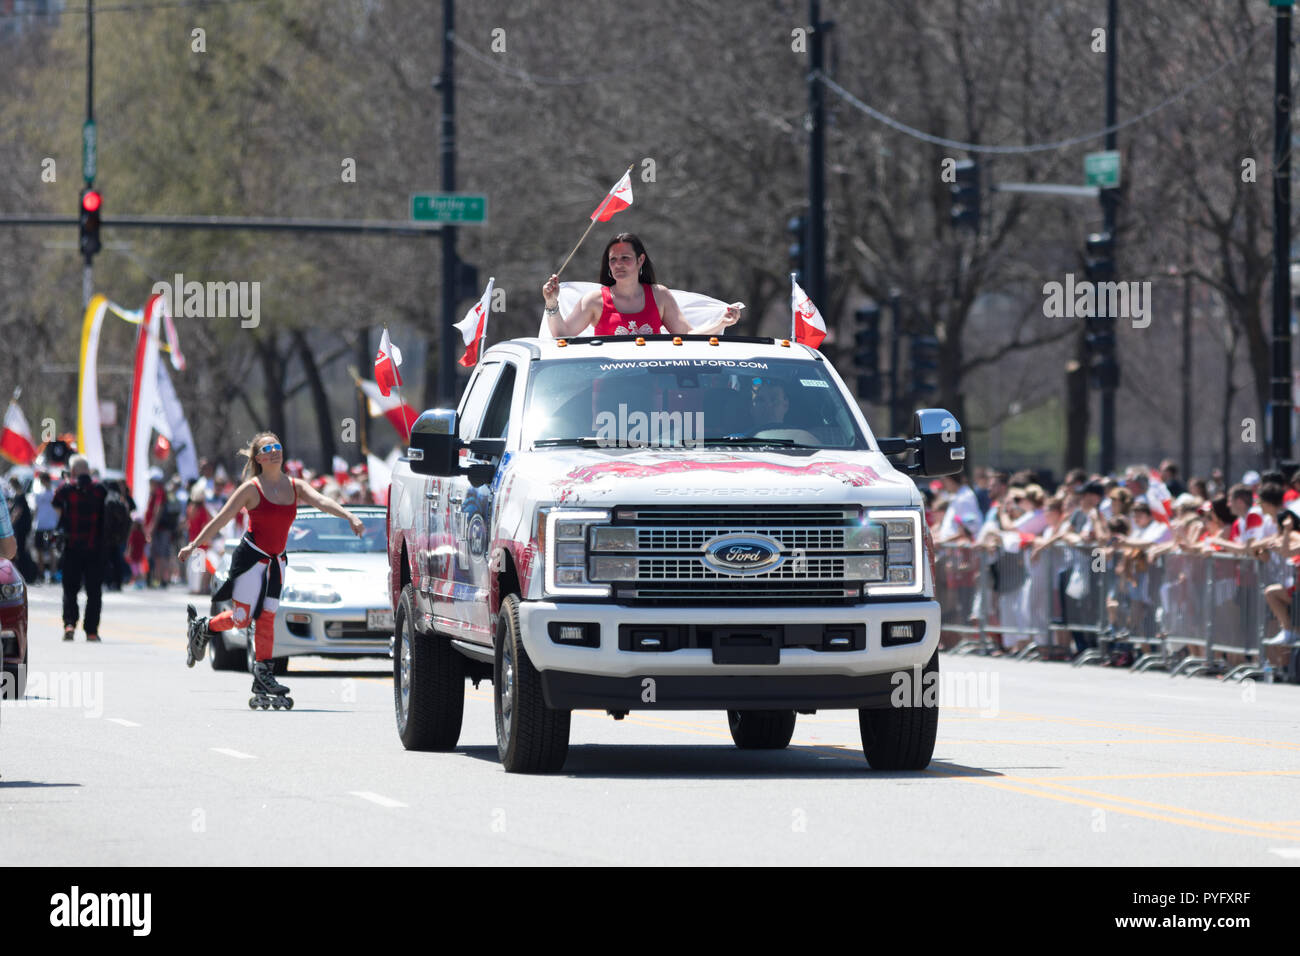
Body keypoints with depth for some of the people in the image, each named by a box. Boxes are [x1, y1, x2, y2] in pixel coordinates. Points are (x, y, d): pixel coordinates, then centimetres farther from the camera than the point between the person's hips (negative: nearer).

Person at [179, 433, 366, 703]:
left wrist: (349, 516, -31)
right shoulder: (252, 488, -9)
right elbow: (221, 519, -6)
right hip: (250, 557, -4)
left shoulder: (295, 487, 3)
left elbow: (322, 501, -13)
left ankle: (263, 675, 5)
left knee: (266, 618, 2)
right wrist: (193, 546, -5)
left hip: (275, 561, 4)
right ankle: (201, 627, 22)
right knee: (242, 618, -4)